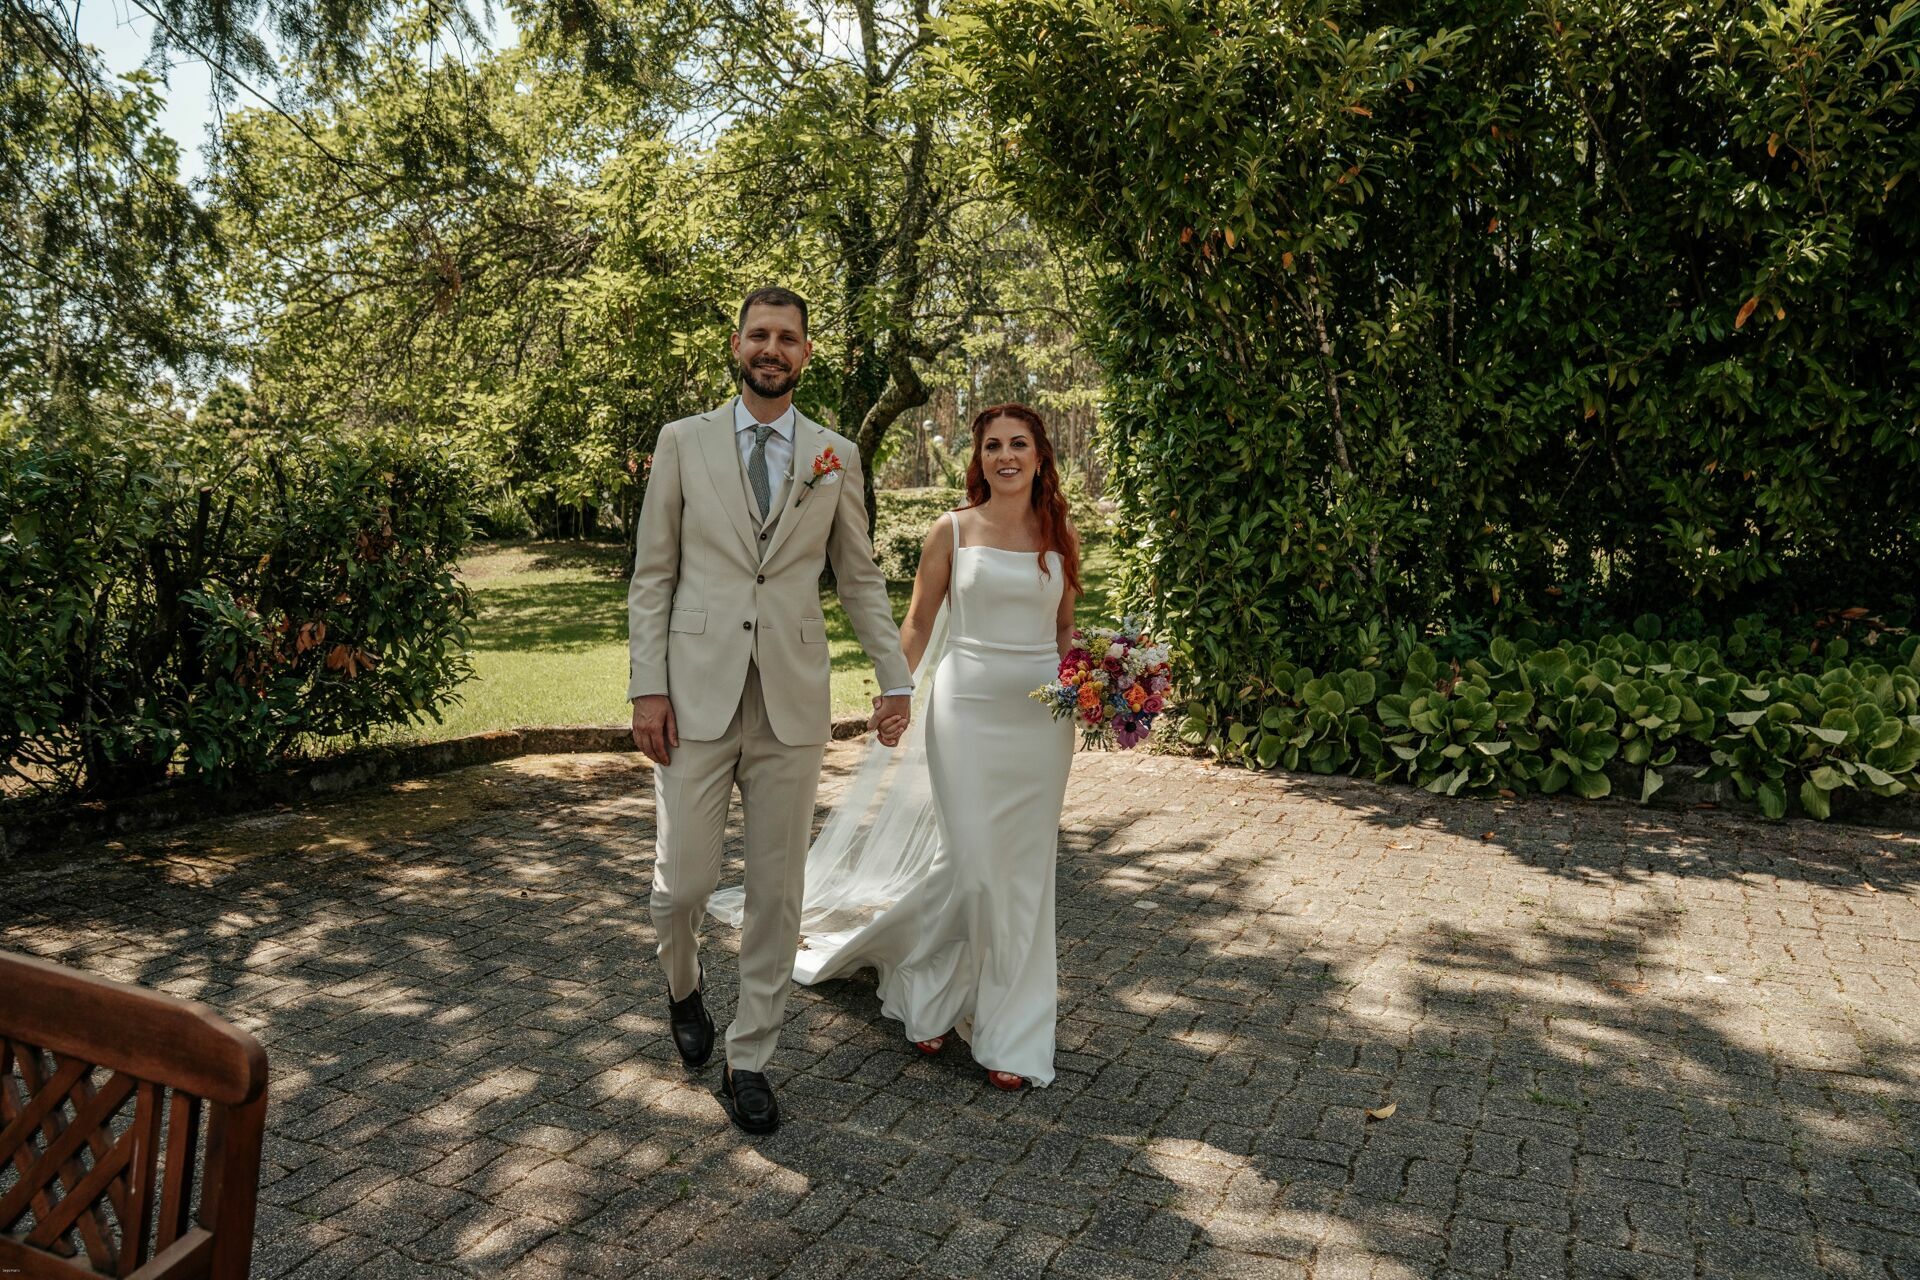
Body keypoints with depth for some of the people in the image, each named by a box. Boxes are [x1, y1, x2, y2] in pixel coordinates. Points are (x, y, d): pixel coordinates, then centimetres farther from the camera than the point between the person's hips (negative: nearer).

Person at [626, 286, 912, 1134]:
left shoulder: (836, 458, 9)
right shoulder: (683, 441, 6)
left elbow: (861, 578, 13)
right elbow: (652, 573, 4)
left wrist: (896, 680, 7)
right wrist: (646, 686, -3)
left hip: (793, 701, 1)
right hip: (697, 693, -1)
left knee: (777, 891, 6)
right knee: (684, 880, -1)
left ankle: (749, 1059, 23)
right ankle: (683, 985, 34)